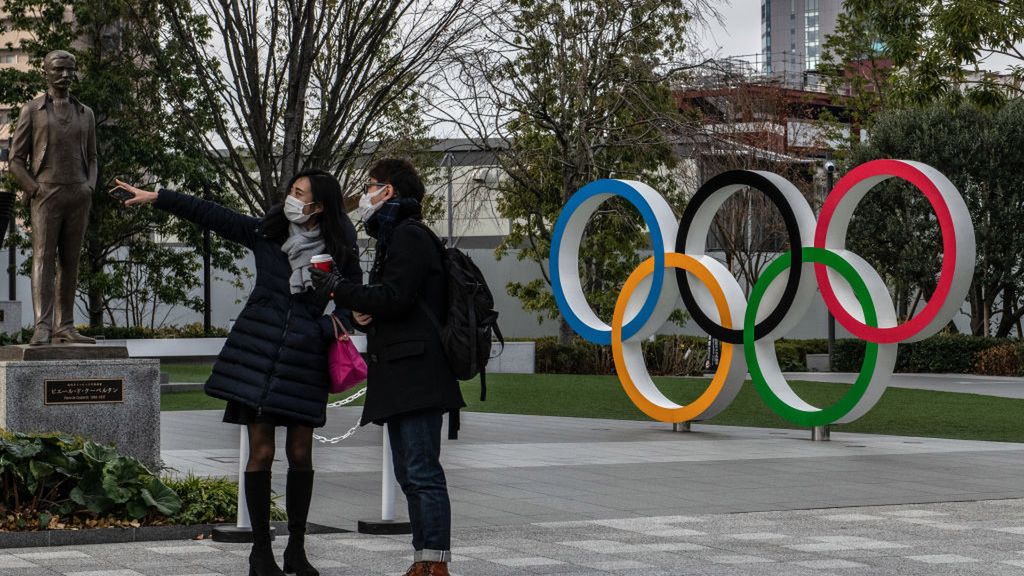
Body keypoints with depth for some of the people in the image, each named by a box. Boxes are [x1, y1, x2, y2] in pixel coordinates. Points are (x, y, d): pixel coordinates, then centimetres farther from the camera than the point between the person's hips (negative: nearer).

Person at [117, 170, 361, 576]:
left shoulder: (339, 253, 0)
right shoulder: (265, 233, 3)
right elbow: (210, 215, 2)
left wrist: (333, 325, -9)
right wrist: (155, 198, -1)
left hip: (304, 358, 0)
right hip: (258, 352, 0)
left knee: (300, 453, 3)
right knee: (261, 451, -2)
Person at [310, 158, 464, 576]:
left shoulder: (408, 236, -8)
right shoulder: (393, 238, 25)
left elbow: (394, 298, -18)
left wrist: (337, 288, -9)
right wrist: (360, 312, 6)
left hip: (415, 371, -11)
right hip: (400, 375, 11)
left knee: (422, 471, -13)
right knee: (410, 474, 11)